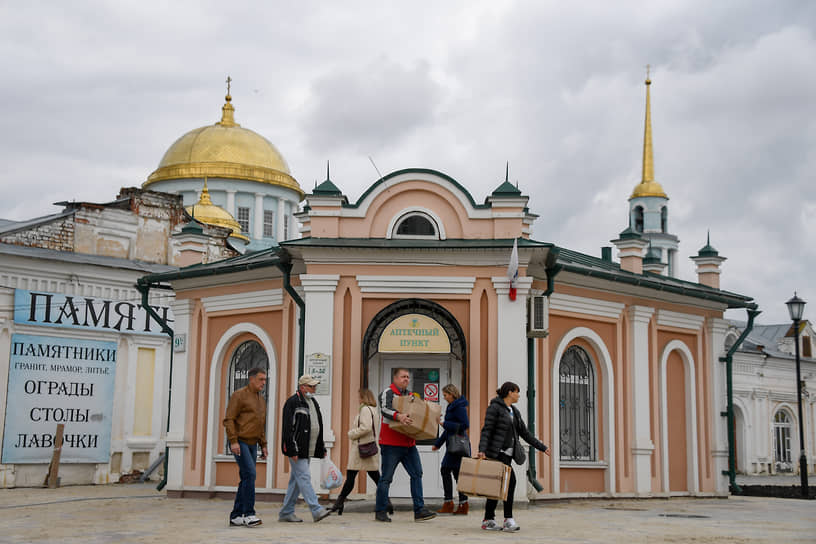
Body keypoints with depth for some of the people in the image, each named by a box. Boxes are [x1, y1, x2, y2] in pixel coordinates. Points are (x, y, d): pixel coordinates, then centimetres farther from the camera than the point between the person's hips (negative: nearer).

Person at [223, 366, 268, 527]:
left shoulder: (261, 400, 17)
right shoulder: (239, 395, -6)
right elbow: (229, 419, -11)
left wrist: (263, 445, 17)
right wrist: (233, 441, -19)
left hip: (252, 444, 8)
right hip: (239, 442, -8)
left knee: (246, 479, 6)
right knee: (250, 474, -18)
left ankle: (236, 516, 11)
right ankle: (248, 514, -16)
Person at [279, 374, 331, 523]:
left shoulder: (313, 402, 17)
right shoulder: (292, 402, -10)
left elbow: (317, 427, 24)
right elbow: (287, 428, -15)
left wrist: (321, 448, 20)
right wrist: (292, 450, -20)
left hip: (307, 450, 9)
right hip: (296, 450, -9)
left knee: (296, 480, 11)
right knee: (304, 477, -11)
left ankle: (286, 513, 16)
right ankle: (316, 510, -15)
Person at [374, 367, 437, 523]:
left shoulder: (410, 395, 18)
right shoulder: (388, 393, -6)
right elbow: (385, 409, -24)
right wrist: (398, 416, -43)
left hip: (409, 444, 7)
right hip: (391, 444, -7)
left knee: (417, 474, 1)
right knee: (386, 477, -1)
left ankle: (419, 510, 2)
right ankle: (380, 511, 9)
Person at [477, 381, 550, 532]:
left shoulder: (514, 412, 18)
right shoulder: (495, 408, -7)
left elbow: (524, 433, 20)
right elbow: (486, 430, -13)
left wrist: (542, 447, 17)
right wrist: (482, 450, -25)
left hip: (508, 453, 8)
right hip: (496, 452, -8)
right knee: (510, 480, -16)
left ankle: (488, 521, 11)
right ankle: (508, 520, -13)